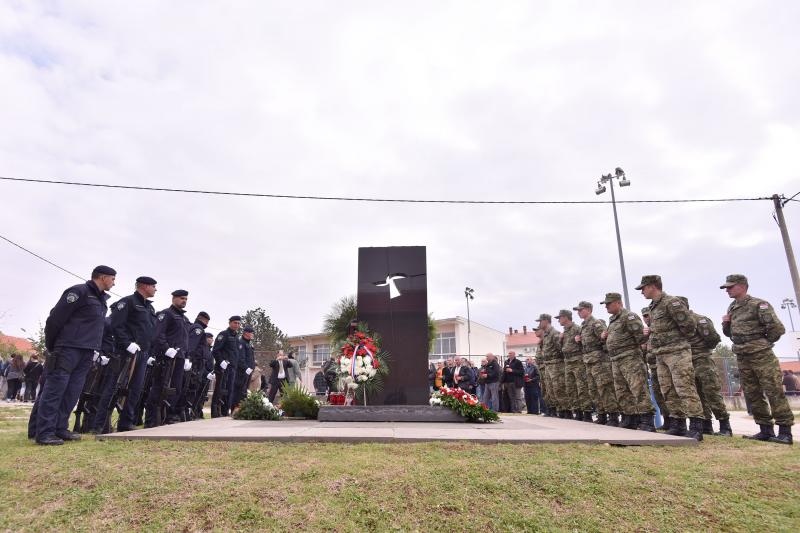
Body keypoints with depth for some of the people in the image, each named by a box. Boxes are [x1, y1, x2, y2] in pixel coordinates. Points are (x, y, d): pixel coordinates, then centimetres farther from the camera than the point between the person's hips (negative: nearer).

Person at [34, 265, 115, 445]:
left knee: (72, 392, 8)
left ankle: (60, 428, 14)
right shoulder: (78, 292, -8)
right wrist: (51, 346, -2)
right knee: (54, 389, -5)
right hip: (68, 349, -8)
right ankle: (45, 432, -3)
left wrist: (94, 348, 16)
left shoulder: (102, 299, 18)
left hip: (87, 353, 8)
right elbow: (55, 318, -9)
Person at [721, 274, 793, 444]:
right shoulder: (731, 308, 13)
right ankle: (766, 430, 17)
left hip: (762, 356, -8)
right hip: (742, 358, 8)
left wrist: (764, 342, -2)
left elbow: (777, 328, -16)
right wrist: (725, 324, 2)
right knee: (752, 395, 9)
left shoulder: (759, 305, -9)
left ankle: (785, 432, 1)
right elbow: (729, 333, 22)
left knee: (774, 393, -5)